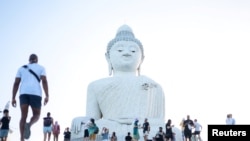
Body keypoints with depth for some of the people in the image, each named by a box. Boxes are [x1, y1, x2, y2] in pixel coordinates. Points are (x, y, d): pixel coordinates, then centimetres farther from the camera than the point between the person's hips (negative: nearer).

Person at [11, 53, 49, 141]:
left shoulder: (21, 68, 22)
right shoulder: (41, 68, 15)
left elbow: (16, 83, 13)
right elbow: (44, 81, -2)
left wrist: (13, 98, 11)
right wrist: (47, 96, -8)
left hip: (23, 93, 2)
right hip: (35, 94, -2)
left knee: (23, 116, 0)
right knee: (36, 115, 9)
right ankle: (29, 125, -27)